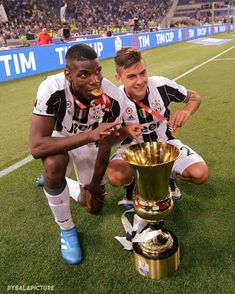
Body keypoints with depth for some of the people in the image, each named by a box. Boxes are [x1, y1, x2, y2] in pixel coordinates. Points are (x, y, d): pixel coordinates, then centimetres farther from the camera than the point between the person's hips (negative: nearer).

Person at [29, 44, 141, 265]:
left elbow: (105, 143, -16)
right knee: (54, 164, -38)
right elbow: (36, 147, -41)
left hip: (89, 140, 3)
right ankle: (67, 230, -11)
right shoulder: (52, 89, -37)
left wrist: (95, 184, -5)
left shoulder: (113, 98, -29)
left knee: (94, 206, 7)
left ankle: (73, 187, 42)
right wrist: (90, 135, -50)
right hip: (58, 138, -2)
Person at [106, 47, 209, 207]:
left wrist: (187, 111, -26)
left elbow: (194, 97, -2)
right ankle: (132, 182, 7)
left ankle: (168, 174, 15)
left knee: (200, 174, -19)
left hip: (165, 142, 2)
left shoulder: (161, 85, -19)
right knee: (115, 177, -32)